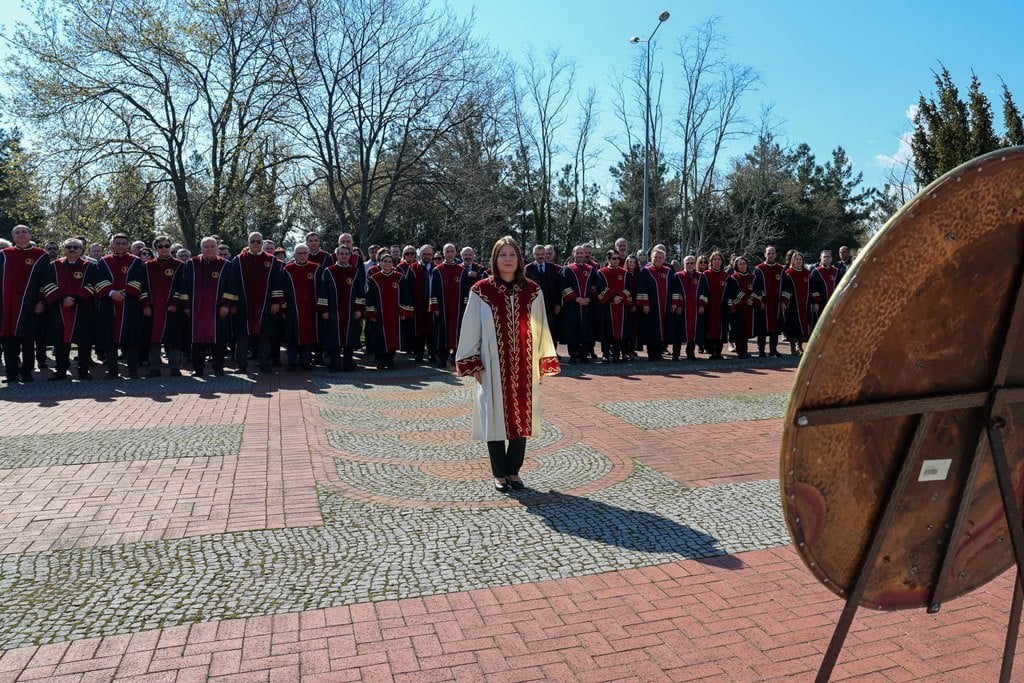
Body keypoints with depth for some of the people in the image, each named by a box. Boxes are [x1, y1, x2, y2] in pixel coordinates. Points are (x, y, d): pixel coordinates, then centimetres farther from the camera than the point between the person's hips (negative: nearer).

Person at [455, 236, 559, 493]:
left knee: (522, 417, 7)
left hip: (525, 365, 2)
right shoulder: (481, 291, -3)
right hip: (493, 365, -2)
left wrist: (544, 361, 6)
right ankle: (499, 474, 17)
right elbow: (471, 329, 0)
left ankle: (513, 471, 22)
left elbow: (541, 328, 8)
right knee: (496, 417, 4)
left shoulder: (532, 291, 4)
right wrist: (474, 364, -4)